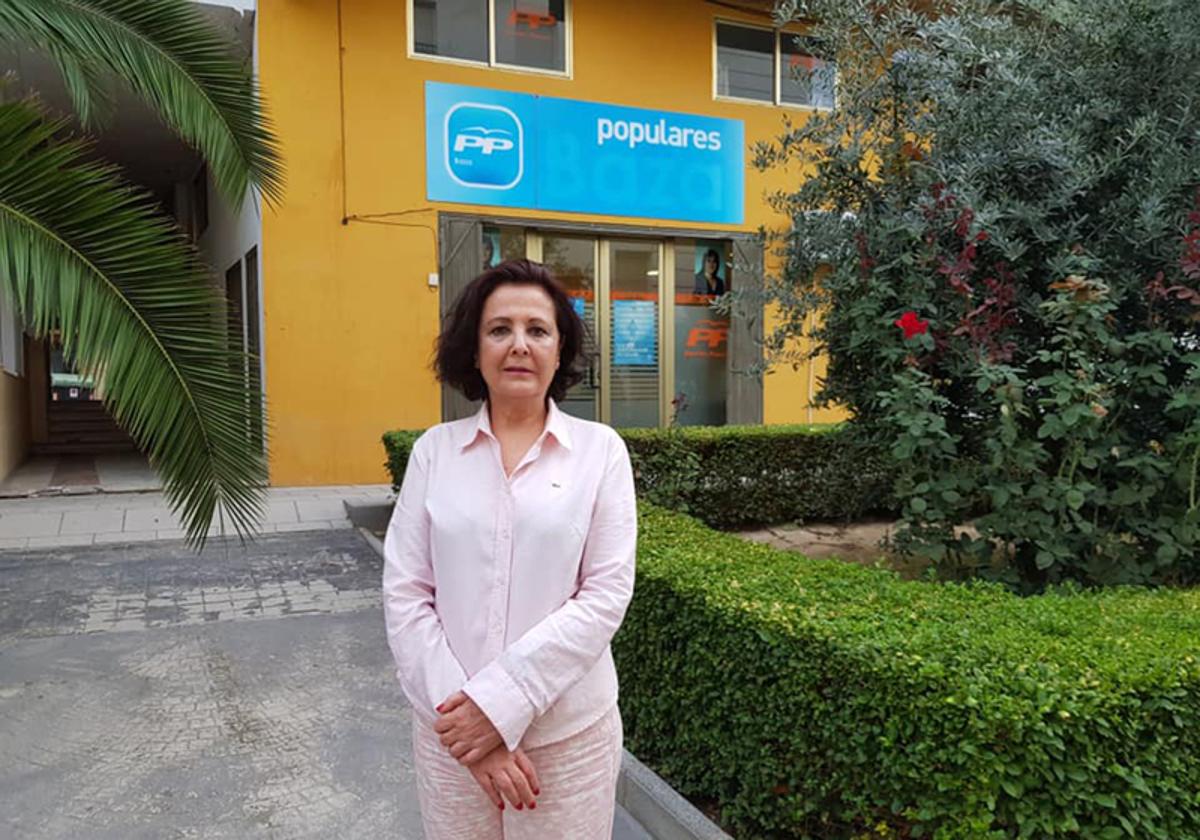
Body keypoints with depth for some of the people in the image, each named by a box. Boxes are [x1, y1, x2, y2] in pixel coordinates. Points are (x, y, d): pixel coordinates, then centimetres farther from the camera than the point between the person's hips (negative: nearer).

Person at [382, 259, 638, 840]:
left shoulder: (600, 450, -4)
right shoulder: (434, 450, -1)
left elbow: (606, 594, -9)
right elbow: (404, 594, -3)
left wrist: (501, 701, -15)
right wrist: (458, 713, -12)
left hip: (571, 734, -1)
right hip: (452, 731, 1)